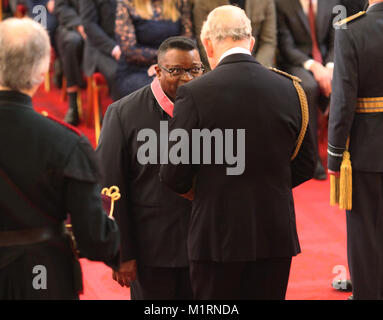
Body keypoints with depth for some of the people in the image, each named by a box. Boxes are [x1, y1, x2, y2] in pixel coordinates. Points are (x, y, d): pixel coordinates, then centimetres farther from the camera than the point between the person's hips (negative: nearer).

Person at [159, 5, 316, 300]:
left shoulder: (195, 93, -13)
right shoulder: (289, 89, -1)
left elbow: (174, 175, -9)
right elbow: (305, 166, 7)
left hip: (217, 237, -3)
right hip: (276, 234, 4)